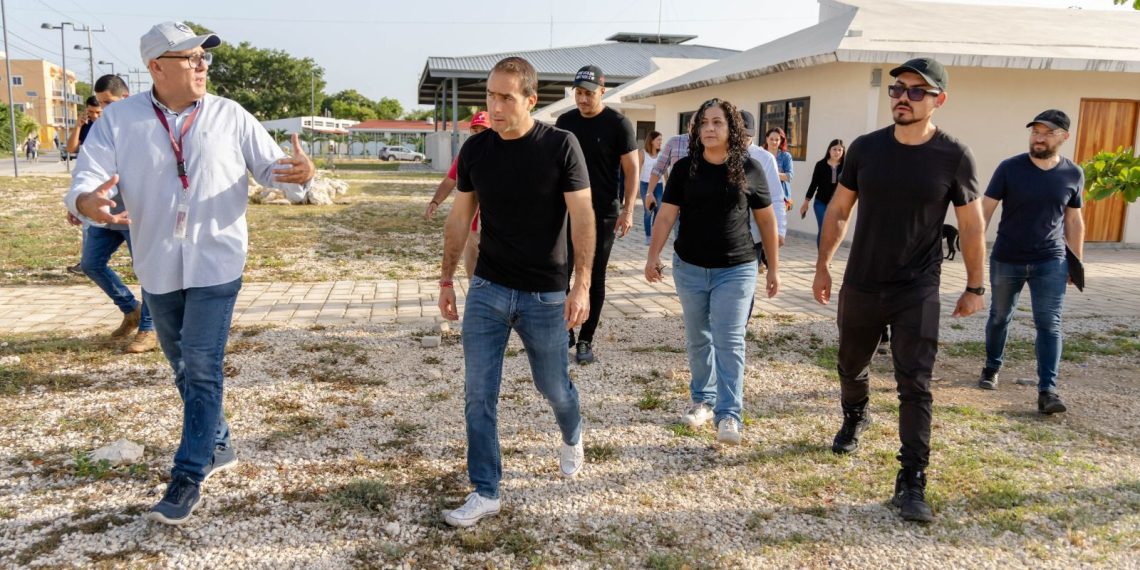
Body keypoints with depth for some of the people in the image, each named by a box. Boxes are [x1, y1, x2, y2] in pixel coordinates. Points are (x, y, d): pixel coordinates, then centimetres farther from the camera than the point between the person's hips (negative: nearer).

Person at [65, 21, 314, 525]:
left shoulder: (230, 116, -3)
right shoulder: (119, 118, -2)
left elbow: (272, 168, -3)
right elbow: (86, 181, -8)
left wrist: (300, 174, -27)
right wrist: (87, 202, -33)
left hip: (215, 266, -3)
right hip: (158, 269, 3)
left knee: (203, 370, -4)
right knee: (185, 369, 17)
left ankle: (188, 478, 5)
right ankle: (217, 446, 36)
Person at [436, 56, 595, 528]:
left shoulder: (560, 146, -10)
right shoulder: (475, 149, -1)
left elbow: (582, 216, -10)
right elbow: (460, 218, 7)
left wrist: (582, 284, -17)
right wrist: (447, 280, 7)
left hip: (545, 294, -2)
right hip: (487, 290, 3)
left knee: (553, 386, 13)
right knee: (478, 394, 0)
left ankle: (572, 438, 47)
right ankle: (485, 492, 13)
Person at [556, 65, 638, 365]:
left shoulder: (618, 124, -6)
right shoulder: (565, 121, 6)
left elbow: (631, 169, -6)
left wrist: (628, 210, -15)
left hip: (603, 214, -4)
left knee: (594, 278, 4)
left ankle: (585, 341, 14)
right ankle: (564, 332, 20)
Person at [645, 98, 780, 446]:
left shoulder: (749, 169, -3)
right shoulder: (685, 168, 0)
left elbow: (767, 221, 4)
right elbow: (666, 216, -1)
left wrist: (773, 268, 5)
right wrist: (653, 256, -12)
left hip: (735, 270, -2)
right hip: (690, 268, 2)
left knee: (729, 341, -6)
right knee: (698, 340, 13)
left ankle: (729, 414, -4)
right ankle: (702, 400, 27)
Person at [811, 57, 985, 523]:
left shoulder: (954, 157, -8)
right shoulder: (865, 148, -3)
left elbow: (972, 228, 0)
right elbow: (837, 211, 7)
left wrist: (974, 288, 2)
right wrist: (823, 266, 7)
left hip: (917, 292, -3)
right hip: (860, 286, 3)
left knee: (915, 387, -6)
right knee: (851, 367, 20)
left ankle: (911, 484, 2)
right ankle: (854, 418, 51)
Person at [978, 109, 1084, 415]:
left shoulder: (1073, 175, 1)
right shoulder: (1009, 168, -7)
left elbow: (1073, 221, 10)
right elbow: (985, 210, -7)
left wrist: (1078, 262, 11)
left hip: (1050, 262, 1)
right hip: (1006, 260, 0)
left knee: (1049, 324, -5)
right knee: (999, 317, 14)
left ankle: (1047, 390, -5)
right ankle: (992, 368, 34)